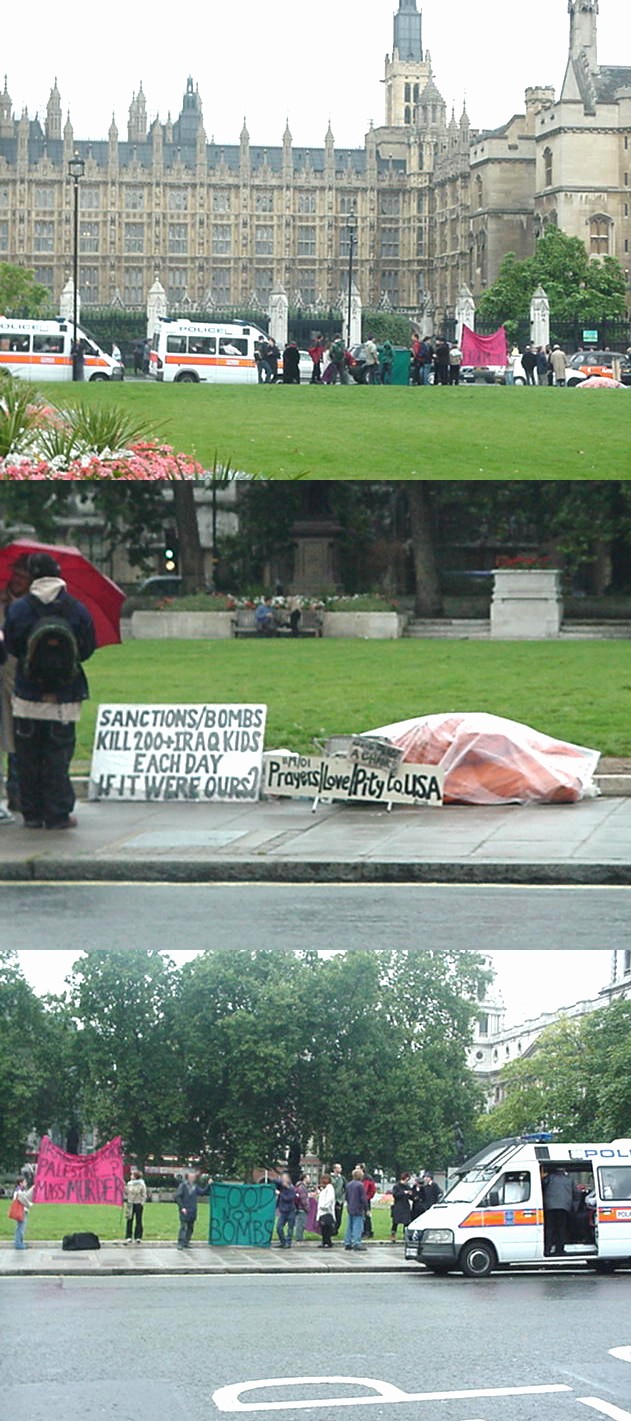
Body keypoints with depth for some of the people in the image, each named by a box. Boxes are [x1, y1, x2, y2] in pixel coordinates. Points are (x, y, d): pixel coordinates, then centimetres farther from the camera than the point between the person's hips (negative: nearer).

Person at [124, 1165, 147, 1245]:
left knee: (138, 1220, 0)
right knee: (129, 1220, 1)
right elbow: (126, 1194, 18)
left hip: (138, 1204, -3)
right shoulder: (129, 1184, 8)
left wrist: (142, 1204, -7)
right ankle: (128, 1237, 4)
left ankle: (138, 1237, 5)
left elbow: (144, 1195, -2)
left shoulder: (141, 1184, -4)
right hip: (130, 1204, 3)